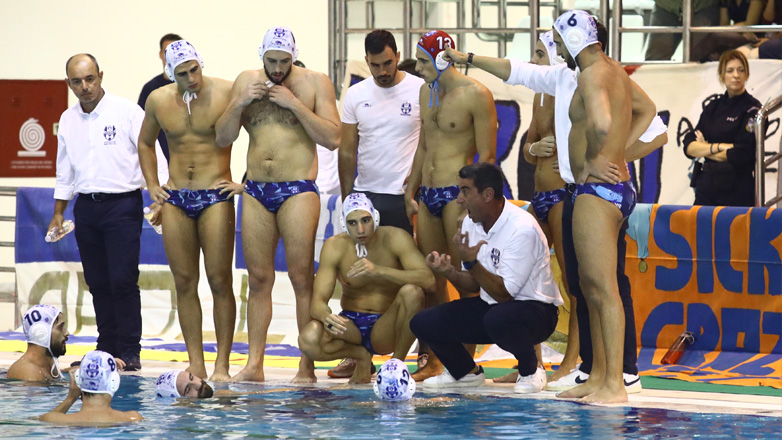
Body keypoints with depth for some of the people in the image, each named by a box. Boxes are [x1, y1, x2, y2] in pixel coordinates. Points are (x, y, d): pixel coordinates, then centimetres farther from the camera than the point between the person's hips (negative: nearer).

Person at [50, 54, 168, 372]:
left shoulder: (127, 112, -6)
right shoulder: (68, 120, 11)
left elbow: (152, 154, -7)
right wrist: (58, 212, 19)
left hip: (122, 204, -5)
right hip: (86, 207, 5)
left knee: (123, 280, -10)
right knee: (98, 283, 6)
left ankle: (129, 351, -5)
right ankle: (107, 349, 14)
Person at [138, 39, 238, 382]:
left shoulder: (225, 93, -7)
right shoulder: (158, 100, 5)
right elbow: (145, 143, 23)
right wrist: (152, 185, 14)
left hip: (215, 196, -4)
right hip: (175, 199, 4)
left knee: (220, 281, -5)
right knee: (184, 283, 3)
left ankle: (222, 364, -1)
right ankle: (195, 364, 8)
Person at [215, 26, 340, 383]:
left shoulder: (315, 83, 0)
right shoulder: (246, 81, 10)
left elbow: (333, 138, -8)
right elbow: (223, 137, 10)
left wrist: (295, 104, -14)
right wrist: (239, 104, -7)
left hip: (298, 190, -4)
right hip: (256, 191, 4)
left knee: (302, 278, -6)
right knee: (258, 279, 4)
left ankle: (307, 367, -5)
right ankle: (254, 364, 6)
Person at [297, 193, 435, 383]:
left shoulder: (395, 238, -12)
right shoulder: (335, 247, -9)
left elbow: (428, 280, -27)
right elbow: (318, 300, -14)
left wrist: (379, 270, -39)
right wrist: (326, 317, -40)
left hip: (386, 330, -1)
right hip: (352, 324, 1)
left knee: (412, 292, -32)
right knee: (308, 340, -30)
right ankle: (361, 356, 1)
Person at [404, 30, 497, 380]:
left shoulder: (475, 95, -8)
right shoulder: (427, 92, 15)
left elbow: (487, 155, -10)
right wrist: (411, 192, 20)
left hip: (458, 193, -8)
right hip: (429, 195, 8)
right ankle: (431, 360, 13)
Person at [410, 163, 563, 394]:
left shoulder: (522, 229, -23)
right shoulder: (471, 223, 1)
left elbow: (504, 293, -24)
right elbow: (474, 284, 7)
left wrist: (472, 262, -33)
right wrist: (450, 273, -13)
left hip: (535, 308, -7)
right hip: (489, 305, 7)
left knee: (498, 319, -41)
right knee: (422, 323, -7)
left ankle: (531, 370, -10)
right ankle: (465, 372, 19)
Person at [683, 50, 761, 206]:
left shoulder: (752, 109, -4)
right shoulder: (712, 108, 14)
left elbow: (741, 155, -14)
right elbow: (689, 146, 5)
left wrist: (703, 150, -1)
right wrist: (718, 147, -11)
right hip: (705, 188, 5)